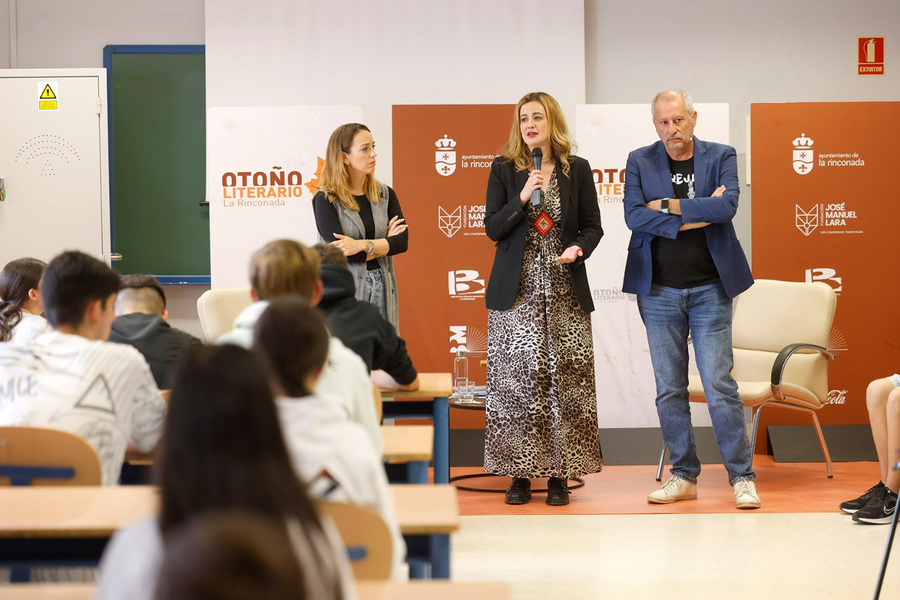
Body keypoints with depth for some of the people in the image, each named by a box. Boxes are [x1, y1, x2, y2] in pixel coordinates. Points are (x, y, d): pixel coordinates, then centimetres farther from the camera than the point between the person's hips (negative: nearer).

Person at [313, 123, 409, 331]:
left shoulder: (385, 194, 9)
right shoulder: (326, 200, -4)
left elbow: (402, 241, -3)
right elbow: (338, 250, -14)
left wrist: (362, 245, -17)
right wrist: (384, 243, -5)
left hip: (383, 291, 4)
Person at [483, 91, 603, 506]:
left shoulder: (577, 170, 8)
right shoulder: (503, 170, 7)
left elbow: (593, 226, 10)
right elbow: (492, 228, 1)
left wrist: (580, 248, -11)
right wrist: (523, 198, -13)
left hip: (565, 290, 0)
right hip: (517, 291, 0)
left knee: (565, 377, -3)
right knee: (518, 377, -4)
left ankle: (560, 475, 4)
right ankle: (520, 474, 4)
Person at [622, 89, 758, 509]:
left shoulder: (720, 156, 3)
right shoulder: (640, 162, 5)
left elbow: (727, 205, -14)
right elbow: (633, 215, -9)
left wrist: (669, 205, -11)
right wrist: (697, 214, -12)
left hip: (709, 289, -2)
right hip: (659, 290, 2)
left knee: (719, 386, -6)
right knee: (669, 390, 5)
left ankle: (742, 478, 3)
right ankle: (683, 477, 16)